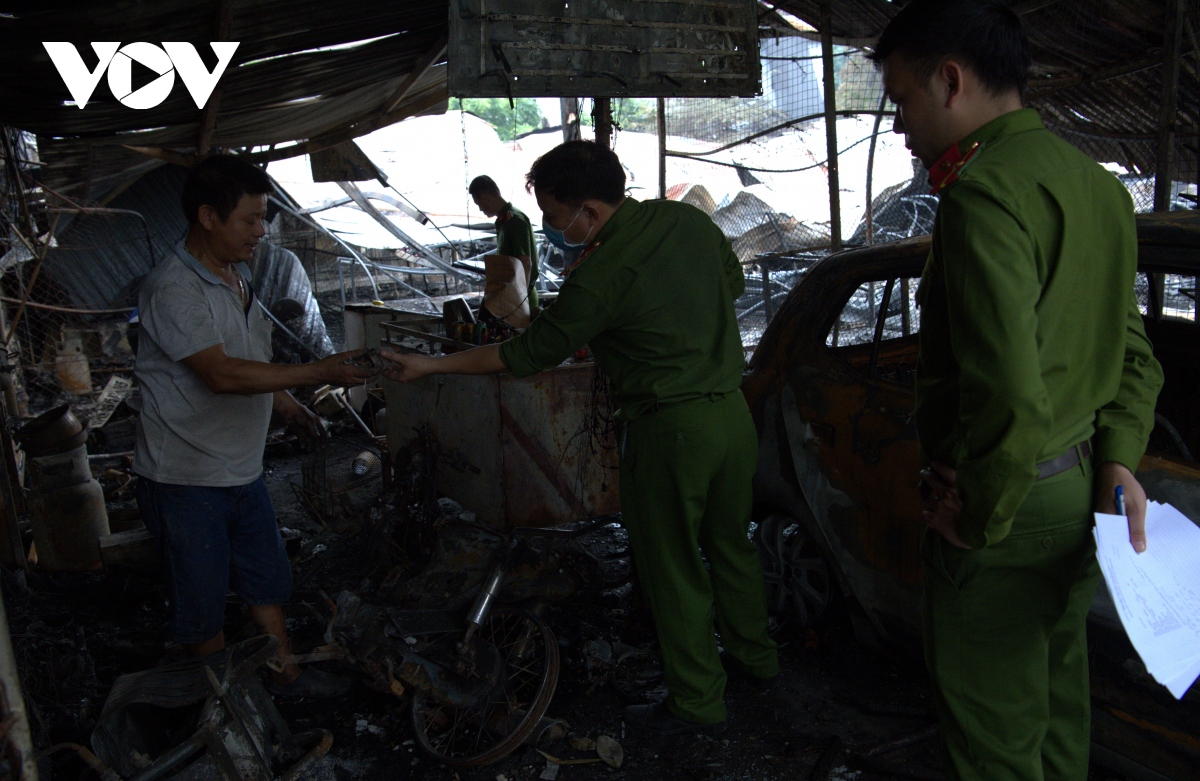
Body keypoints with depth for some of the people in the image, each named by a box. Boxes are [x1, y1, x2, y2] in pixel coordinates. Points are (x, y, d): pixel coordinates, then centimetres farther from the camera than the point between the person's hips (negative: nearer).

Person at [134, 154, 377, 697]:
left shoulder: (237, 275, 7)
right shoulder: (172, 289, -22)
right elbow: (221, 374, -31)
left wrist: (288, 407, 16)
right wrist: (316, 373, -31)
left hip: (241, 468, 9)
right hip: (186, 476, -8)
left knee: (267, 579, 20)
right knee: (202, 602, 9)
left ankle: (284, 674, 37)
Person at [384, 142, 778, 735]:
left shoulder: (598, 279, -20)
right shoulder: (689, 220, 1)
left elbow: (526, 355, -11)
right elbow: (733, 281, 19)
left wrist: (428, 365, -3)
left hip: (670, 429, -8)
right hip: (733, 411, 8)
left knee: (672, 567, 9)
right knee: (730, 542, 24)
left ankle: (697, 702, 22)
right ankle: (755, 655, 43)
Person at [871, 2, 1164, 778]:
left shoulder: (985, 193, -22)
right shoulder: (1097, 183, 10)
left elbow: (1013, 399, -29)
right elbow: (1135, 356, 13)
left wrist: (978, 519, -16)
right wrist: (1118, 463, 6)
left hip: (1014, 504, -9)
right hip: (1082, 499, 10)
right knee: (1058, 693, 25)